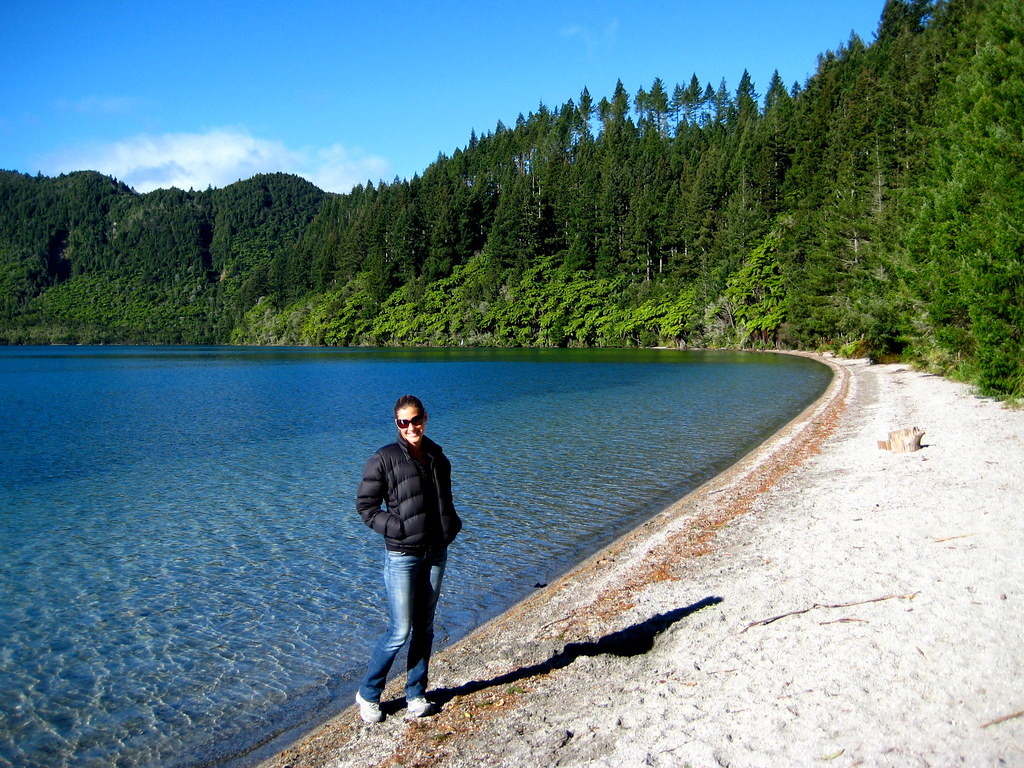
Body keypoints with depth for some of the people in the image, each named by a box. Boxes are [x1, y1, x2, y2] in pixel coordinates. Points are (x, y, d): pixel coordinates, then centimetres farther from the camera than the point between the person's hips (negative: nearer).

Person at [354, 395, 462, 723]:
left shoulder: (437, 457, 7)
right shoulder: (384, 459, -9)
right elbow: (365, 505, -7)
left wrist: (452, 525, 2)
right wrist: (397, 528, -15)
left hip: (436, 553, 5)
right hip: (402, 556, -5)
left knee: (424, 628, 13)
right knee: (400, 632, -2)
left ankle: (416, 695, 27)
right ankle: (368, 694, 19)